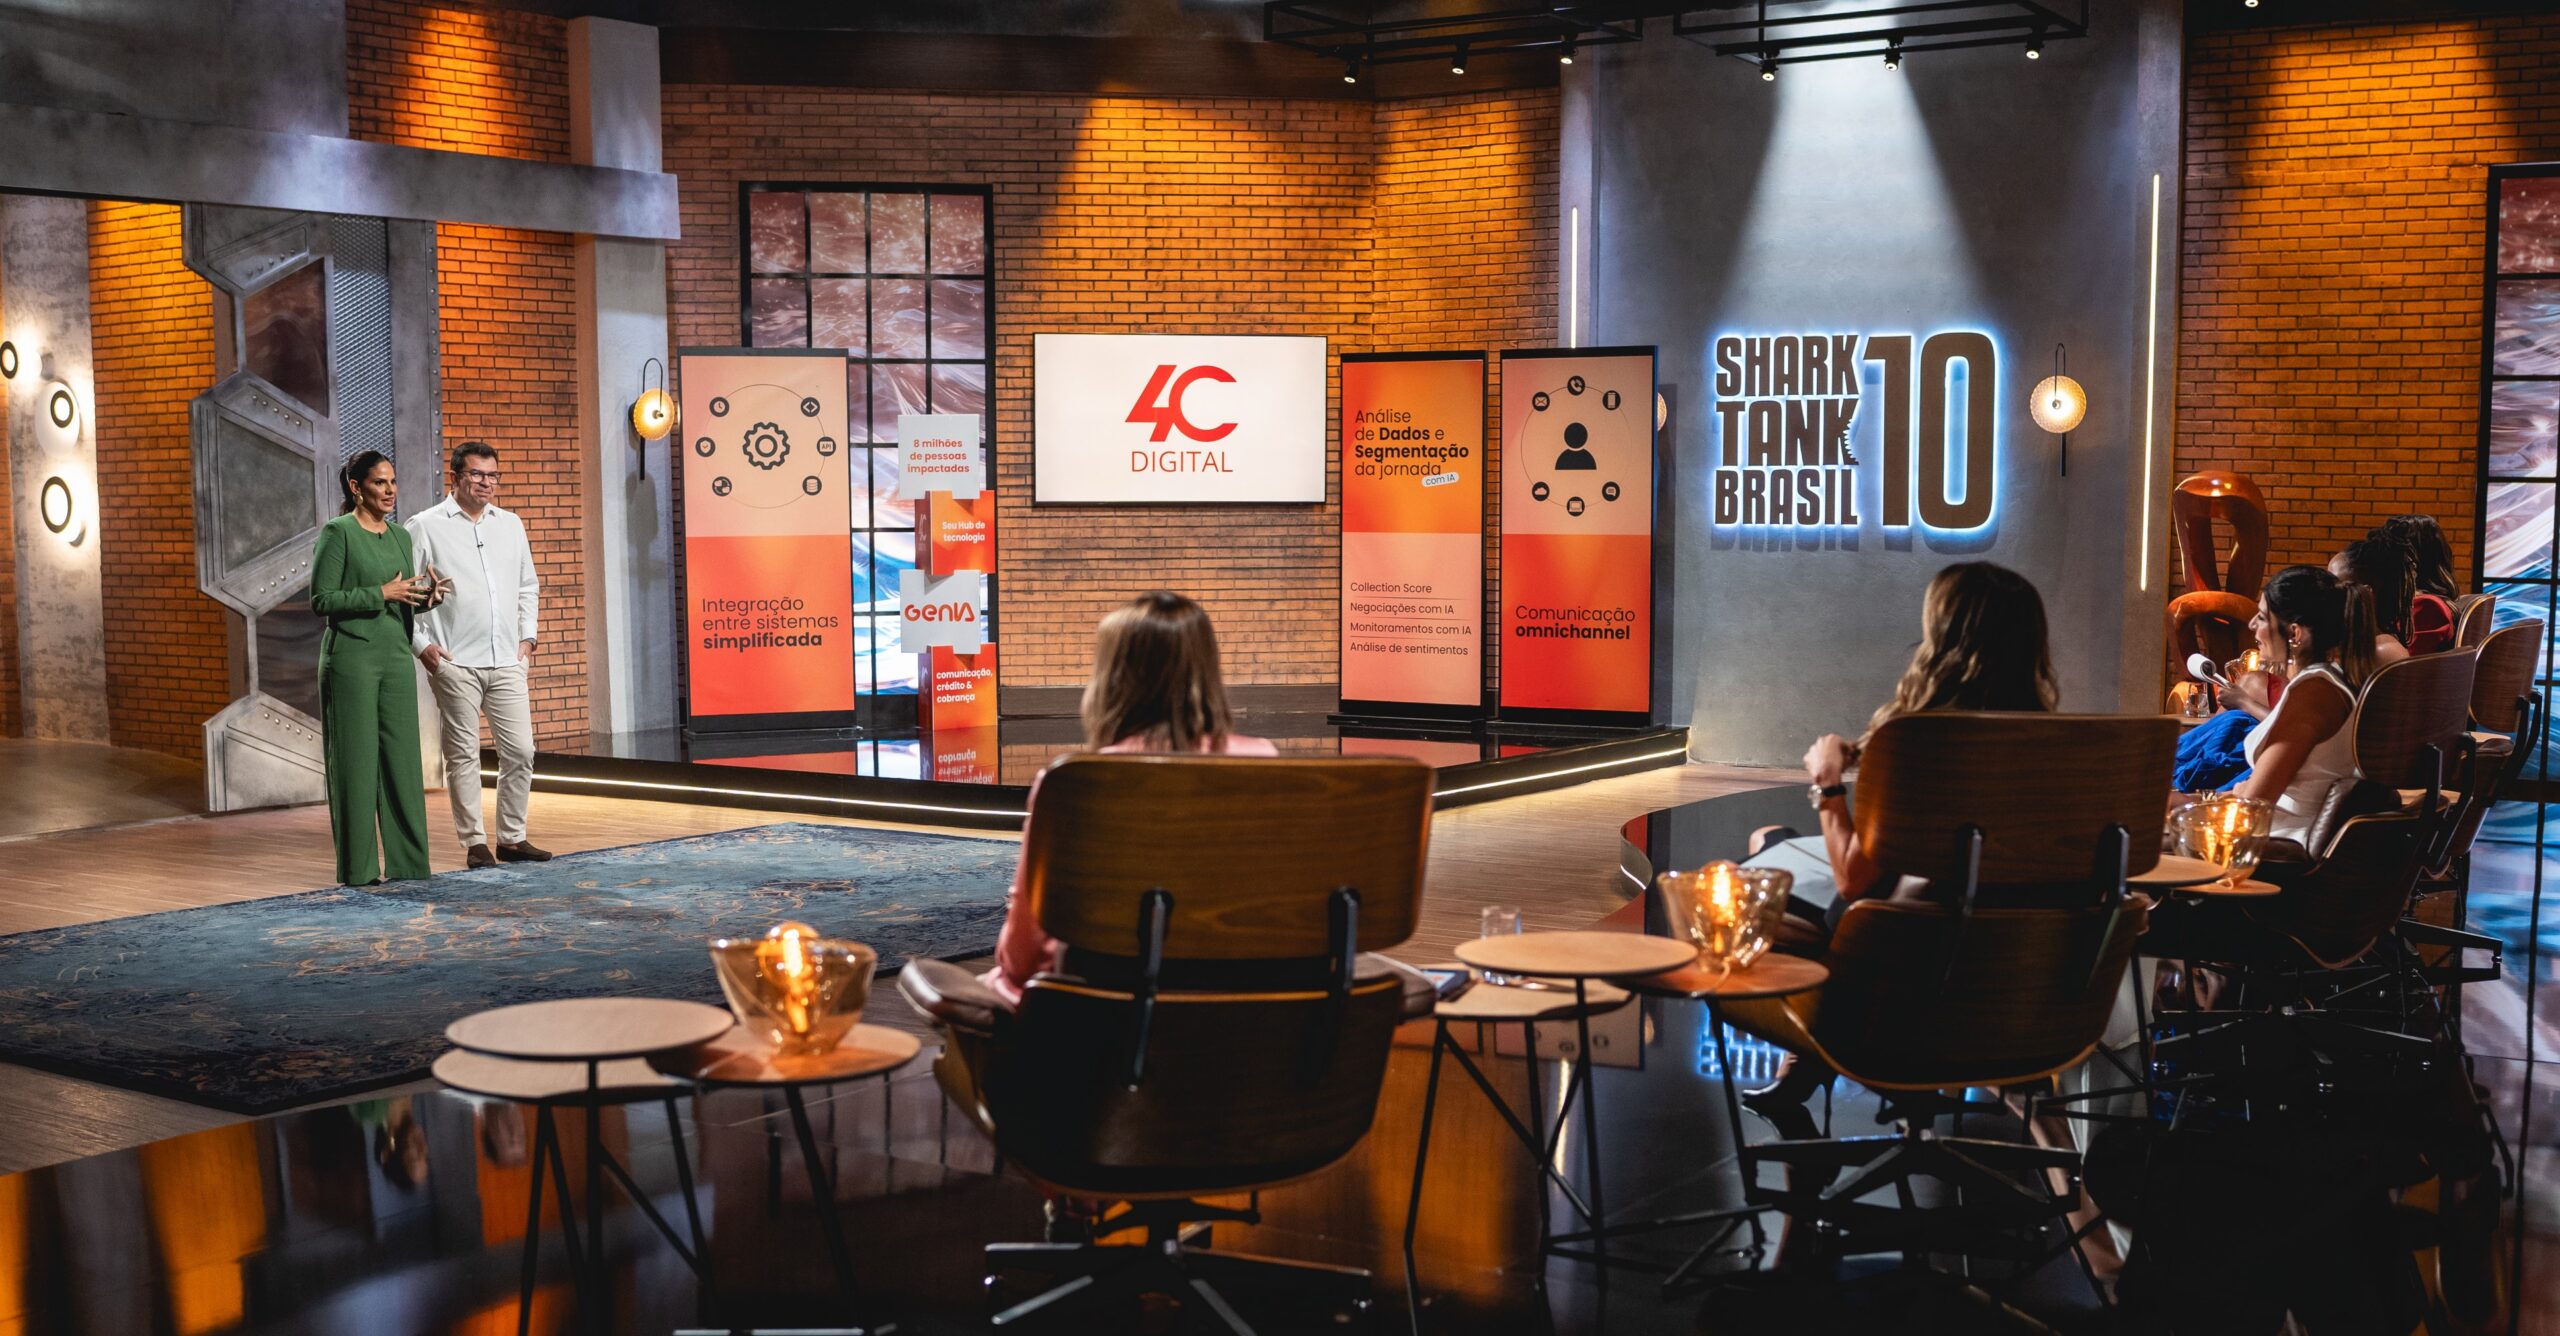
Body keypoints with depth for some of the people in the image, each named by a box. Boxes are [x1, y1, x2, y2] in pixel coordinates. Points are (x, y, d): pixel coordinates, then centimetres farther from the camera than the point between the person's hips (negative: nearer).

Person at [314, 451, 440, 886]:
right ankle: (359, 867, 3)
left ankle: (407, 863, 11)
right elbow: (322, 600, -11)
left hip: (396, 658, 6)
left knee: (402, 758, 6)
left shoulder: (400, 535, 14)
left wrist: (425, 596, -1)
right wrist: (381, 594, -16)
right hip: (351, 658, -6)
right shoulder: (338, 533, -5)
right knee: (355, 761, -2)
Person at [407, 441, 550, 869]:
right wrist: (421, 643, -7)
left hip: (506, 659, 4)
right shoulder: (425, 527, -1)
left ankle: (512, 838, 13)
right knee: (463, 754, 0)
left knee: (520, 751, 2)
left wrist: (526, 635, 12)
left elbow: (528, 586, 22)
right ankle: (475, 843, 6)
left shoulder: (510, 524, 14)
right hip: (455, 662, -4)